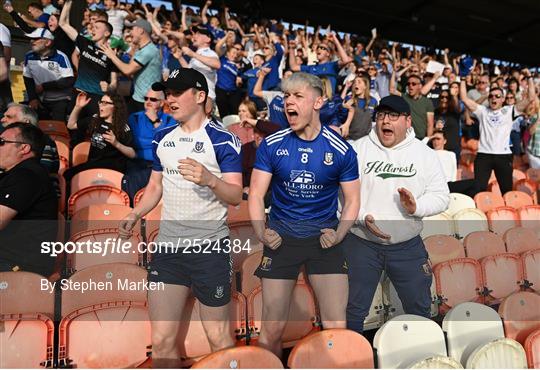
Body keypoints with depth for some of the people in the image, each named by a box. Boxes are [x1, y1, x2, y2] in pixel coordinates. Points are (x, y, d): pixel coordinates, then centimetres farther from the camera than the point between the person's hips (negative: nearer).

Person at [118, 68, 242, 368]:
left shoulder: (222, 138, -8)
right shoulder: (162, 137, 10)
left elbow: (236, 196, -13)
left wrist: (209, 180, -32)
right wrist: (135, 215, 5)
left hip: (210, 247, -5)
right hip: (168, 245, 5)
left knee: (218, 337, 7)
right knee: (162, 340, 8)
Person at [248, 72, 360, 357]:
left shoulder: (341, 150, -5)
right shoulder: (271, 145, -3)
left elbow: (352, 200, 3)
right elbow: (256, 194, -1)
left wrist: (338, 234, -11)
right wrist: (261, 232, -14)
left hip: (324, 238, 0)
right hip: (281, 237, 1)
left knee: (336, 329, -2)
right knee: (271, 330, 7)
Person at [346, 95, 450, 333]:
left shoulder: (424, 153, 0)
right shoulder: (357, 149, -4)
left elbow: (441, 196, 0)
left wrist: (417, 207, -20)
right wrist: (362, 217, -20)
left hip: (408, 246, 2)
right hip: (361, 244, -1)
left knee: (419, 307, 18)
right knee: (354, 309, 10)